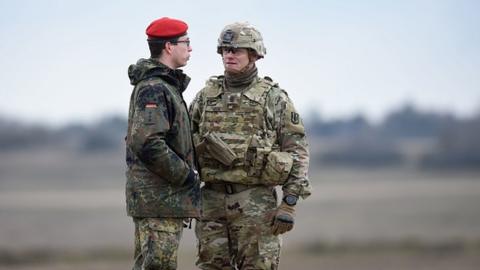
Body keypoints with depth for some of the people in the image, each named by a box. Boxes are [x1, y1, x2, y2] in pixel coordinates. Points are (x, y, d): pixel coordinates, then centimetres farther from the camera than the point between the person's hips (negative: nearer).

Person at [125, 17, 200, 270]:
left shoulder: (166, 86, 18)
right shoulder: (154, 89, -15)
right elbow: (148, 144, -26)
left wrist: (186, 174, 16)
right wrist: (187, 176, -16)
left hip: (165, 198, 10)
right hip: (158, 198, -10)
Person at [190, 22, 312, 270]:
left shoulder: (274, 98, -1)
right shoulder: (205, 97, 9)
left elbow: (297, 151, -3)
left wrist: (290, 203, -10)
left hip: (255, 201, -4)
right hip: (212, 200, 4)